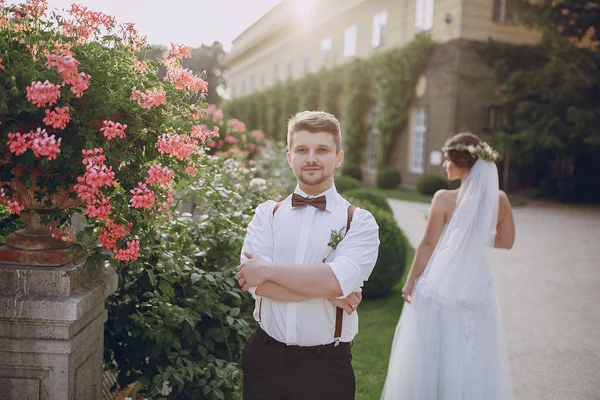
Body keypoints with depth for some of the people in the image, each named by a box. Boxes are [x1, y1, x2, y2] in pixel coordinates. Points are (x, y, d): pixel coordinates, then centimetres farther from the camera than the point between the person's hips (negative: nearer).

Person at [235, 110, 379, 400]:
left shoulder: (359, 222, -5)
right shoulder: (267, 214, 1)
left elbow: (338, 280, -21)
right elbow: (255, 283, -12)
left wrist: (268, 269, -15)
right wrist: (325, 291, -17)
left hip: (326, 365, -1)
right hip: (265, 357, 2)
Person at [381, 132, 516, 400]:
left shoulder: (445, 199, -16)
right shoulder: (500, 199, -4)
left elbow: (428, 245, -11)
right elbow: (505, 241, 8)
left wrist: (410, 282, -1)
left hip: (439, 287, -4)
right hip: (477, 290, 4)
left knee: (432, 354, 12)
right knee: (472, 357, 18)